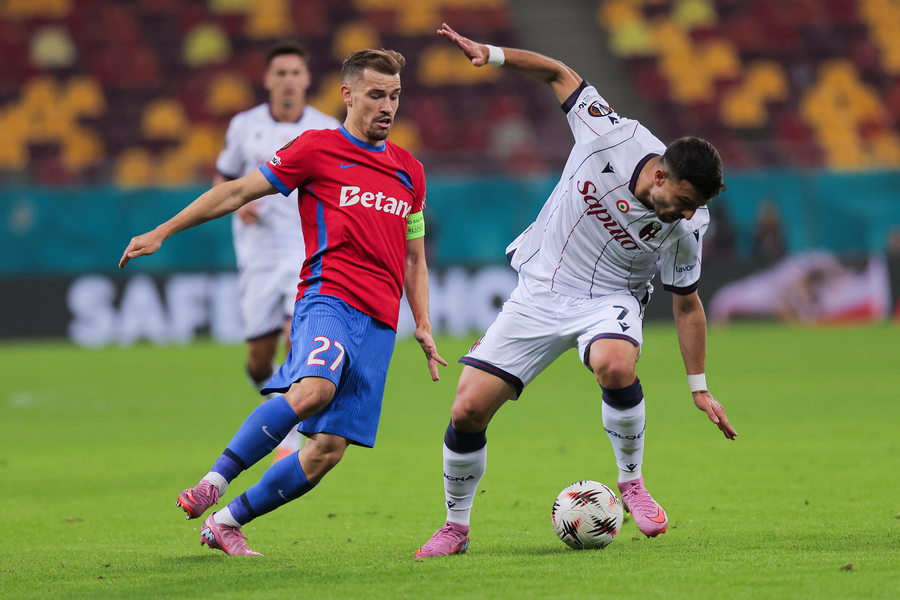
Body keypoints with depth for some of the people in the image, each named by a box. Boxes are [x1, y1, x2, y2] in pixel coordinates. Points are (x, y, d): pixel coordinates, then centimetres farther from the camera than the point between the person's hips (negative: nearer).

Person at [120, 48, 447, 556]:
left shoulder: (410, 171, 21)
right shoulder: (318, 149, 6)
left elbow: (414, 257, 29)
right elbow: (238, 192, 8)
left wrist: (423, 326, 18)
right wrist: (161, 233, 5)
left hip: (380, 323, 5)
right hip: (329, 298, -5)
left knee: (330, 448, -6)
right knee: (314, 389, -36)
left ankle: (227, 522, 7)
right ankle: (216, 481, -28)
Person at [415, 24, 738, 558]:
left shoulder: (686, 229, -16)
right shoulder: (613, 137, -21)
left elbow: (687, 304, -2)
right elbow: (560, 74, -6)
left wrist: (699, 387, 1)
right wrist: (491, 54, -14)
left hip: (609, 299, -1)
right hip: (539, 290, 1)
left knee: (615, 365, -37)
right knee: (468, 410, -8)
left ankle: (632, 481, -11)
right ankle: (456, 527, 15)